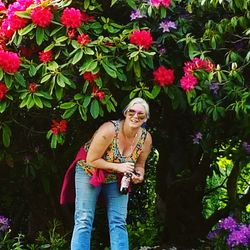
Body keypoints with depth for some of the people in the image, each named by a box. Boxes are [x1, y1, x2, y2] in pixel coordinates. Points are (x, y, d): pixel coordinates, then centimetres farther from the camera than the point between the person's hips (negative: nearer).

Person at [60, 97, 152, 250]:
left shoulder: (146, 138, -13)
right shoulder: (109, 130, -29)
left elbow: (139, 164, 3)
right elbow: (91, 160, -23)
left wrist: (139, 175, -20)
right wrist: (118, 167, -28)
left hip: (116, 179, 5)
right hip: (89, 171, -4)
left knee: (119, 223, -2)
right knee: (84, 221, -9)